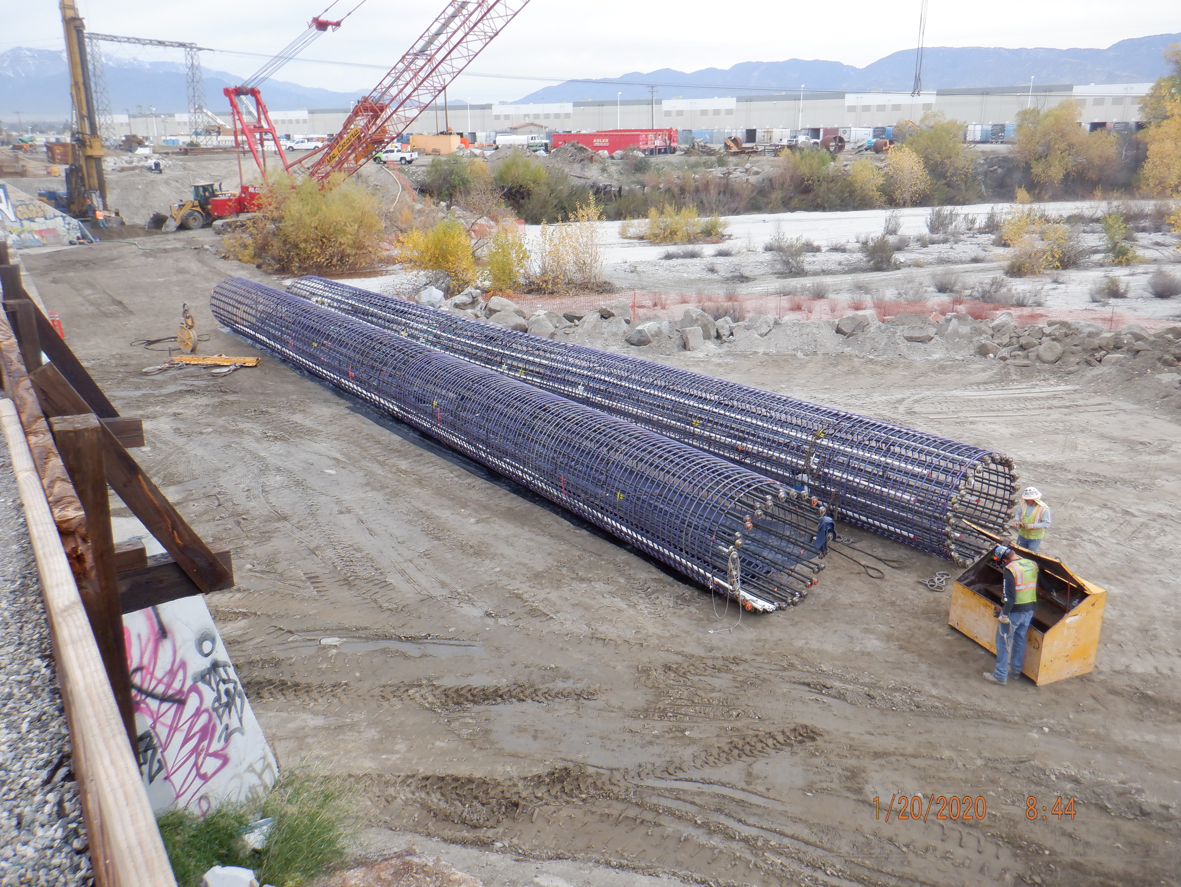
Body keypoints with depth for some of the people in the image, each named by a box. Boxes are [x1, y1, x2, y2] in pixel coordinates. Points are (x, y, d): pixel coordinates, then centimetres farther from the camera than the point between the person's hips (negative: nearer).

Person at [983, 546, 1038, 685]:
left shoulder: (1010, 569, -19)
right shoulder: (1032, 564, 2)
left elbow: (1009, 594, -22)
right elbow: (1036, 587, 13)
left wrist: (1005, 615, -18)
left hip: (1014, 610, -7)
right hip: (1030, 609, 7)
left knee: (1003, 641, 3)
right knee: (1020, 639, 20)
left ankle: (1001, 675, 6)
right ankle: (1016, 669, 32)